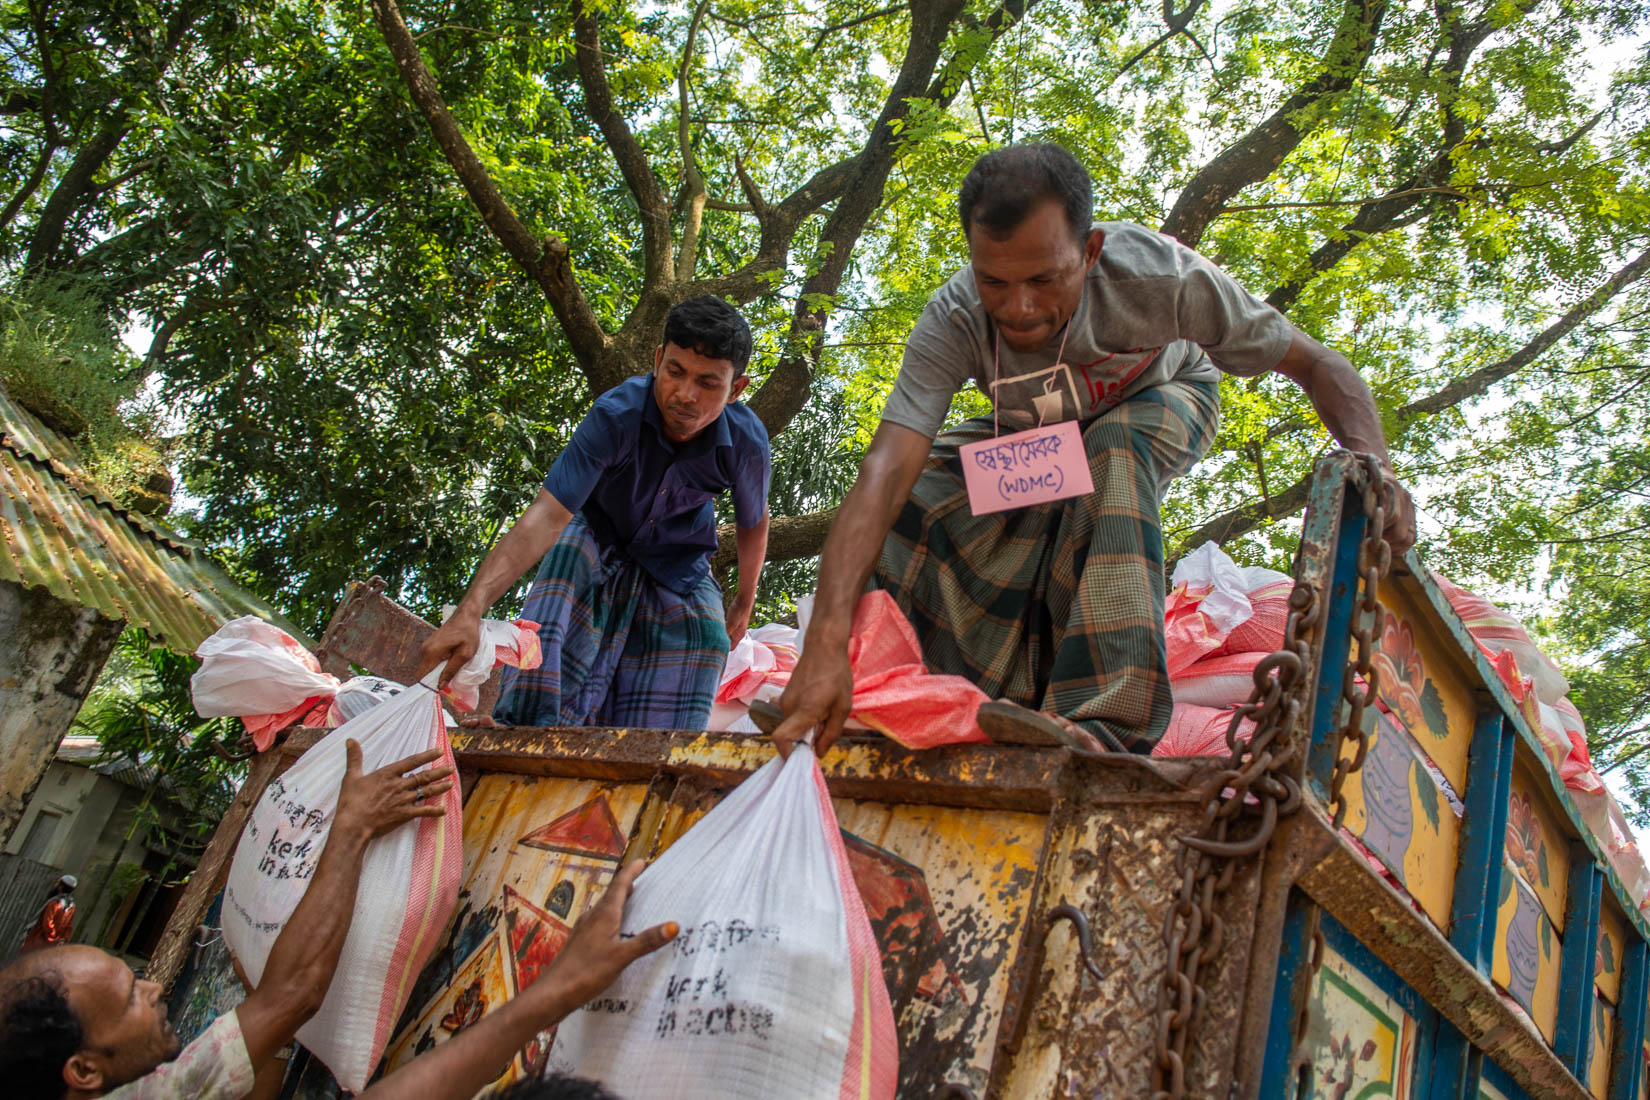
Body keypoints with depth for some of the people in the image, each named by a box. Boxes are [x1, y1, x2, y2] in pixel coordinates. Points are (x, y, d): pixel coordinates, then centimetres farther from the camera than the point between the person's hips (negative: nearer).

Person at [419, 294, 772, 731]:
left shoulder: (745, 441, -27)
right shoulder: (615, 415, -35)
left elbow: (753, 524, -5)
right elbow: (548, 514, -44)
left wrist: (744, 604, 9)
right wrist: (471, 609, -55)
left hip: (677, 561, 2)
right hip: (598, 535, -2)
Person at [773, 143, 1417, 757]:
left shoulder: (1158, 276, -38)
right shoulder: (953, 321, -36)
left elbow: (1317, 364, -28)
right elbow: (884, 475, -46)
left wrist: (1373, 467, -48)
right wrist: (825, 646, -58)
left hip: (1159, 405, -2)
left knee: (1111, 448, -38)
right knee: (919, 494, -23)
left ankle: (1109, 719, -42)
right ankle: (1035, 700, -19)